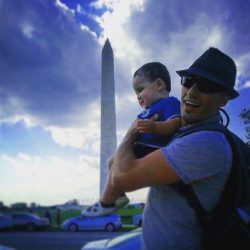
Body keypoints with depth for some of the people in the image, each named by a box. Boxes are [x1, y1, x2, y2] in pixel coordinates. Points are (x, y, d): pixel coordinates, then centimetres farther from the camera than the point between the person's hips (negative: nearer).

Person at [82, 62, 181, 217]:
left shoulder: (169, 102, -7)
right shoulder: (151, 109, 24)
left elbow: (175, 123, -27)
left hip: (149, 150, -11)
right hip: (141, 148, 11)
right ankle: (119, 195, 26)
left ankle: (106, 203, -7)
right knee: (113, 162, 17)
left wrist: (154, 127, -39)